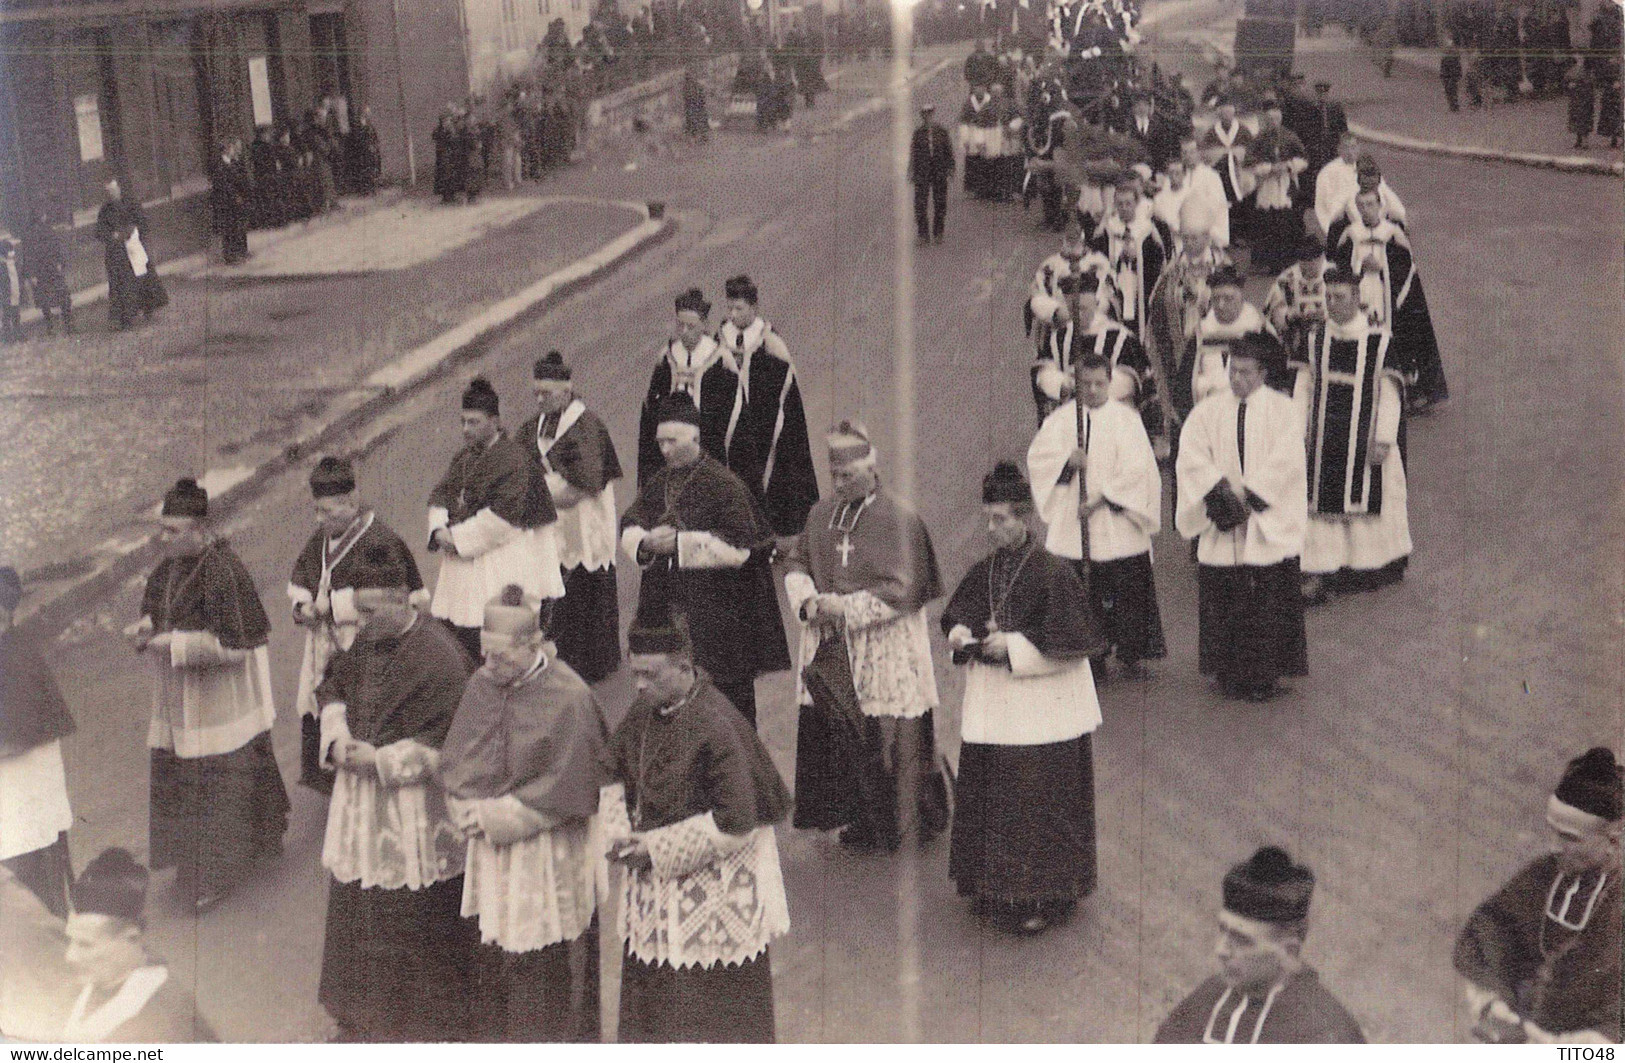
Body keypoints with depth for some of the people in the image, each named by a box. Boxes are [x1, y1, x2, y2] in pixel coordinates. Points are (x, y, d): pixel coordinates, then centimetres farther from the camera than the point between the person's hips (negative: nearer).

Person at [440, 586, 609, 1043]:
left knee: (543, 962, 3)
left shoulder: (567, 698, -18)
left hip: (546, 854, -5)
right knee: (495, 950, 13)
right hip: (489, 841, 5)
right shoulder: (481, 684, 0)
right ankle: (500, 1031, 31)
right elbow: (454, 761, 8)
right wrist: (471, 812, -8)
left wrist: (496, 815, -13)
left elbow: (561, 791, -16)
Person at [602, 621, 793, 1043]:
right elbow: (616, 773, 11)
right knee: (649, 987, 17)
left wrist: (657, 848, -19)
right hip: (656, 889, 7)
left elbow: (736, 821, -24)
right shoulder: (645, 708, -3)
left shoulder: (715, 727, -25)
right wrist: (618, 832, -7)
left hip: (712, 890, -7)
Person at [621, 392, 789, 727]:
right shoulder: (660, 482, 10)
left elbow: (740, 547, -15)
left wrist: (682, 543, -20)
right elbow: (629, 526, 11)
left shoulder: (723, 483, -10)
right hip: (668, 610, 6)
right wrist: (646, 542, -13)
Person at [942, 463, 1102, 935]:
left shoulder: (1053, 573, -13)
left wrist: (1014, 647, -18)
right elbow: (956, 616, 16)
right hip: (990, 704, 6)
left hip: (1042, 707, -6)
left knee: (1038, 802, -1)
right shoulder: (983, 572, 5)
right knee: (987, 798, 11)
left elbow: (1072, 643, -13)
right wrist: (960, 635, -7)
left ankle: (1044, 895, 10)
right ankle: (994, 887, 25)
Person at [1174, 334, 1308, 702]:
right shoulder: (1208, 411, 8)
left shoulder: (1283, 410, 2)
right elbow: (1192, 459, -4)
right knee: (1224, 601, 2)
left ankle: (1263, 676, 7)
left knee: (1268, 602, -1)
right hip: (1221, 527, 2)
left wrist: (1248, 495, -15)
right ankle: (1231, 674, 12)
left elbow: (1284, 464, -9)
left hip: (1268, 528, -2)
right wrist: (1225, 489, -16)